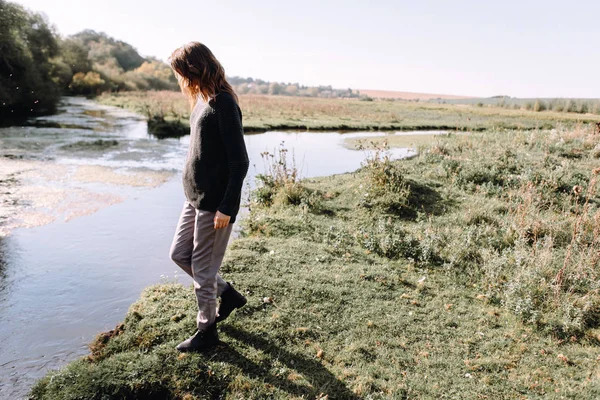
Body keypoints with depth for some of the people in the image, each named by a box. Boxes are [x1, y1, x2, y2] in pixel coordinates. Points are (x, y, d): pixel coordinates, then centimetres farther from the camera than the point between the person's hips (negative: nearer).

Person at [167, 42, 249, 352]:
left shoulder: (223, 104, -18)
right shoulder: (201, 101, 10)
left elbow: (239, 162, -20)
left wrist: (227, 208, -20)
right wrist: (193, 190, 19)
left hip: (215, 203, -10)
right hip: (195, 196, 10)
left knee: (203, 268, 3)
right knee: (179, 253, 18)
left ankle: (206, 331, 24)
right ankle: (227, 293, 34)